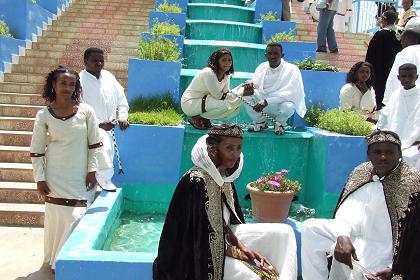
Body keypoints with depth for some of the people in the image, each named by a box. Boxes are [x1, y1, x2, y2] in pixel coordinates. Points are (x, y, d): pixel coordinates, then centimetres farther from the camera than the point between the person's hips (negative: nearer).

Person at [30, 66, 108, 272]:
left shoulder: (86, 111, -5)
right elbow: (36, 150, 0)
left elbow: (95, 143, 0)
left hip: (79, 176, 0)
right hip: (55, 176, 0)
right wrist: (39, 178, -2)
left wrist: (92, 170, -3)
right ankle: (57, 261, 25)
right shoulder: (44, 115, -5)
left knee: (76, 216, 1)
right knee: (57, 217, 5)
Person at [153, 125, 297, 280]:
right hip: (199, 255, -8)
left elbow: (224, 223, 8)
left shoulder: (224, 177, 0)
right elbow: (198, 234, -20)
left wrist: (242, 247, -4)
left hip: (221, 239, 8)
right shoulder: (196, 181, -24)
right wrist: (236, 251, -10)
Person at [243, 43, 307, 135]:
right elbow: (255, 84, 3)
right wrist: (250, 83, -25)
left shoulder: (292, 70, -14)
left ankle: (280, 124, 1)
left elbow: (290, 94, -24)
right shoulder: (262, 67, 0)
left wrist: (266, 101, -34)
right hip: (263, 102, 4)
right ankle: (260, 123, 4)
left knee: (288, 106, -37)